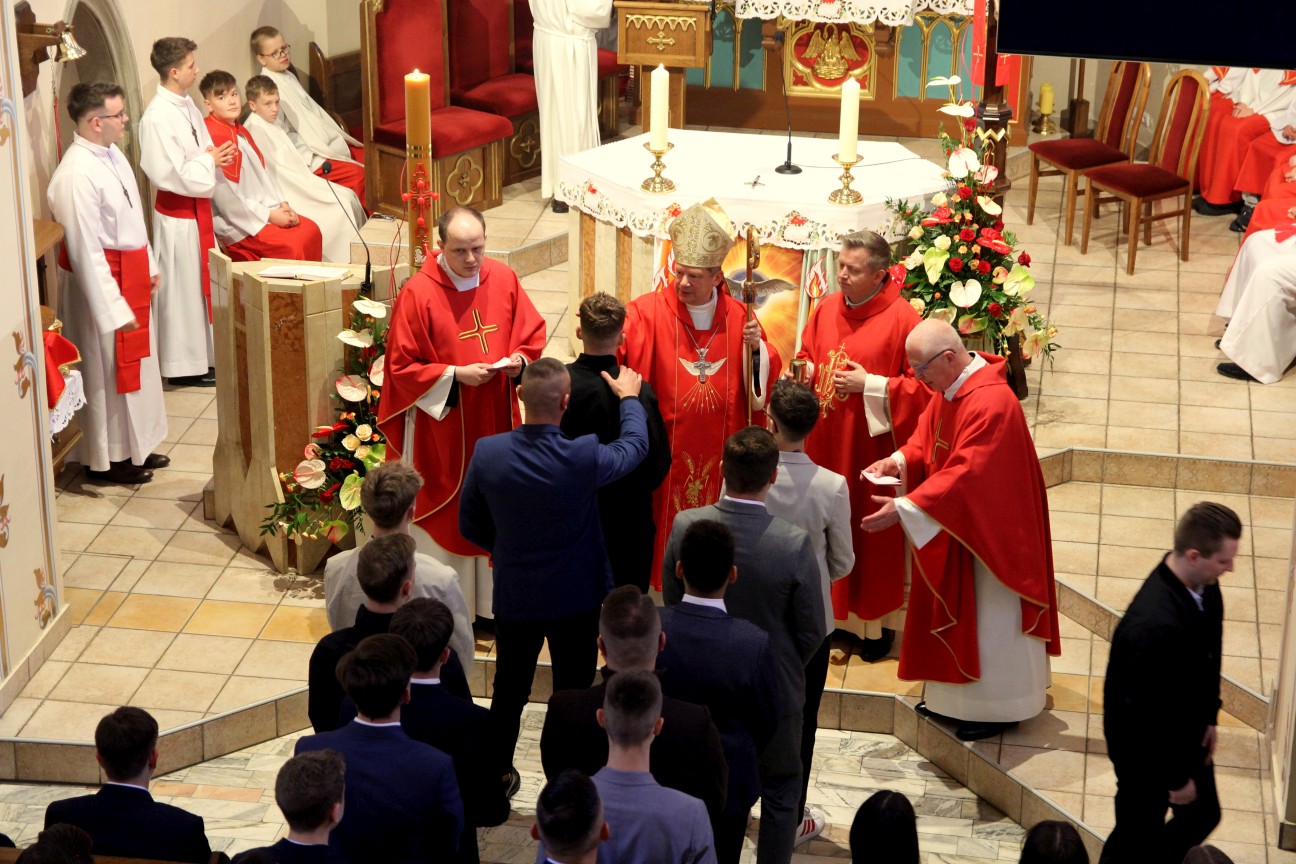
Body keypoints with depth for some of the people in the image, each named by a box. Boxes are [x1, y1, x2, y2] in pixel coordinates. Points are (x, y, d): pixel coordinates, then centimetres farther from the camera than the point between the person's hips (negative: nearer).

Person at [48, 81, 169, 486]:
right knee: (108, 369, 4)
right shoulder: (77, 175, -26)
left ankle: (136, 447, 33)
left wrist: (149, 266, 18)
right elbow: (86, 250, -25)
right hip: (104, 282, -9)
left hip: (132, 273, 9)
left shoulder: (112, 155, 3)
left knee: (136, 362, 18)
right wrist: (114, 308, -23)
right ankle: (108, 460, 19)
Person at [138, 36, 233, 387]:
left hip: (198, 206, 9)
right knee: (182, 288, 3)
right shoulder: (158, 117, -24)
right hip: (177, 213, -9)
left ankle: (204, 355, 33)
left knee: (203, 282, 18)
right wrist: (210, 159, -13)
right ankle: (184, 366, 16)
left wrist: (217, 157, -4)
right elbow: (174, 174, -24)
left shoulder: (186, 104, 4)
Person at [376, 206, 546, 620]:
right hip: (442, 425, -4)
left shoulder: (504, 280, -1)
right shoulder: (417, 294, -14)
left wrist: (520, 360, -11)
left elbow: (532, 332, 10)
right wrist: (455, 375, -20)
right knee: (447, 514, 6)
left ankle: (491, 600, 27)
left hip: (495, 420, 4)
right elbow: (401, 367, -11)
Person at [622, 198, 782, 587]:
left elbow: (766, 376, 4)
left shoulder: (738, 317, 1)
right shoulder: (650, 311, -6)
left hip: (719, 453, 2)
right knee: (668, 527, 5)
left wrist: (757, 348, -16)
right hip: (666, 452, -2)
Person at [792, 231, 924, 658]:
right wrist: (807, 371, -4)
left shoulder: (902, 319, -13)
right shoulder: (826, 309, 4)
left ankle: (876, 621, 19)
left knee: (872, 531, 5)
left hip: (871, 446, -5)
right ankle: (831, 609, 24)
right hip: (825, 442, 5)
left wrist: (870, 385, -19)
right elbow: (806, 358, 18)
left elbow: (921, 386, -12)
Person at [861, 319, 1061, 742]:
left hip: (989, 530, -9)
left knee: (989, 613, 5)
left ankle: (997, 707, 20)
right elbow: (927, 439, 10)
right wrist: (899, 460, -10)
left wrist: (904, 508, -35)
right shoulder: (947, 389, -1)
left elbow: (965, 475, -33)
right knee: (953, 605, 18)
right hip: (952, 524, 9)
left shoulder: (991, 403, -31)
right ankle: (956, 693, 32)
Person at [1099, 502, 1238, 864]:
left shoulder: (1203, 586, -14)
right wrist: (1177, 778, -17)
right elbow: (1149, 713, -30)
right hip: (1148, 746, -8)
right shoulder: (1154, 625, -40)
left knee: (1203, 816, 26)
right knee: (1138, 835, 16)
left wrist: (1209, 718, 9)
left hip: (1188, 735, 8)